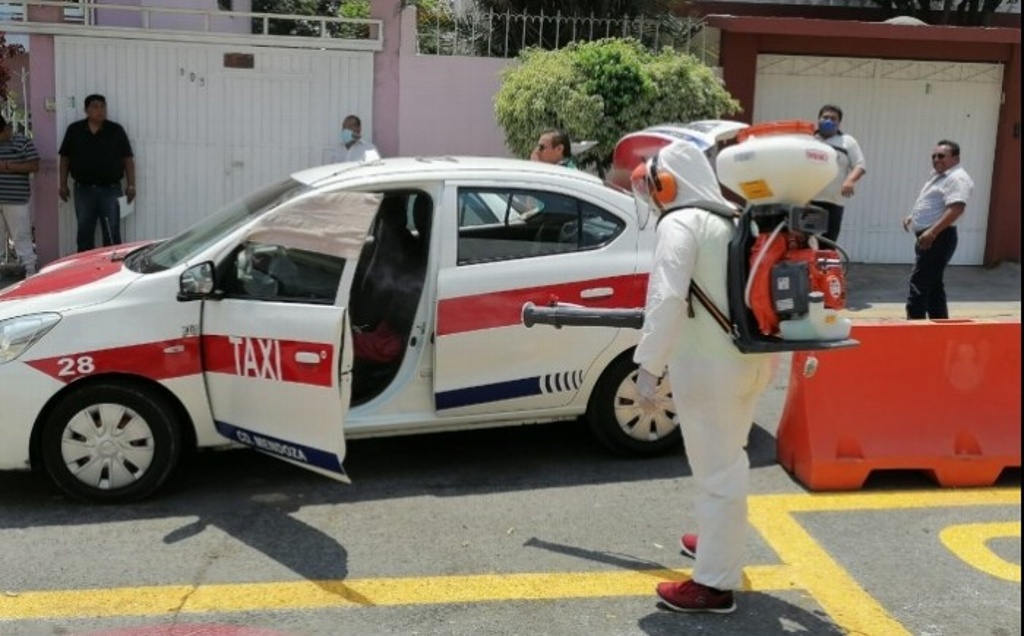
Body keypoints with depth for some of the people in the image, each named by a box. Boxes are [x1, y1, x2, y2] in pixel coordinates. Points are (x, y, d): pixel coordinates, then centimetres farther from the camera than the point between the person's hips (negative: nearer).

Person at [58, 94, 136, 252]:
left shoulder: (116, 130, 3)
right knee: (84, 233, 7)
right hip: (83, 190, 1)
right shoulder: (74, 130, 5)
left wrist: (131, 185, -4)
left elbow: (128, 159, 3)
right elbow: (65, 159, 10)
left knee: (112, 234, 0)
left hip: (110, 189, -1)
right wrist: (63, 185, 5)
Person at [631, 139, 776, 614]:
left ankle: (716, 583, 8)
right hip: (750, 358, 9)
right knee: (727, 459, 25)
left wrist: (649, 366, -27)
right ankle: (720, 540, 45)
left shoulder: (680, 222, -13)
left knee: (717, 469, -1)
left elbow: (667, 297, -25)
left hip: (710, 366, -9)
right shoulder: (735, 220, 12)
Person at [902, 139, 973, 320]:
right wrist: (912, 217, 17)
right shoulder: (938, 175, 18)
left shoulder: (957, 178, -14)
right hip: (929, 238, 11)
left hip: (939, 238, -11)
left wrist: (932, 232, -32)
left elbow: (956, 209, -27)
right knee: (932, 283, 14)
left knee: (920, 283, -13)